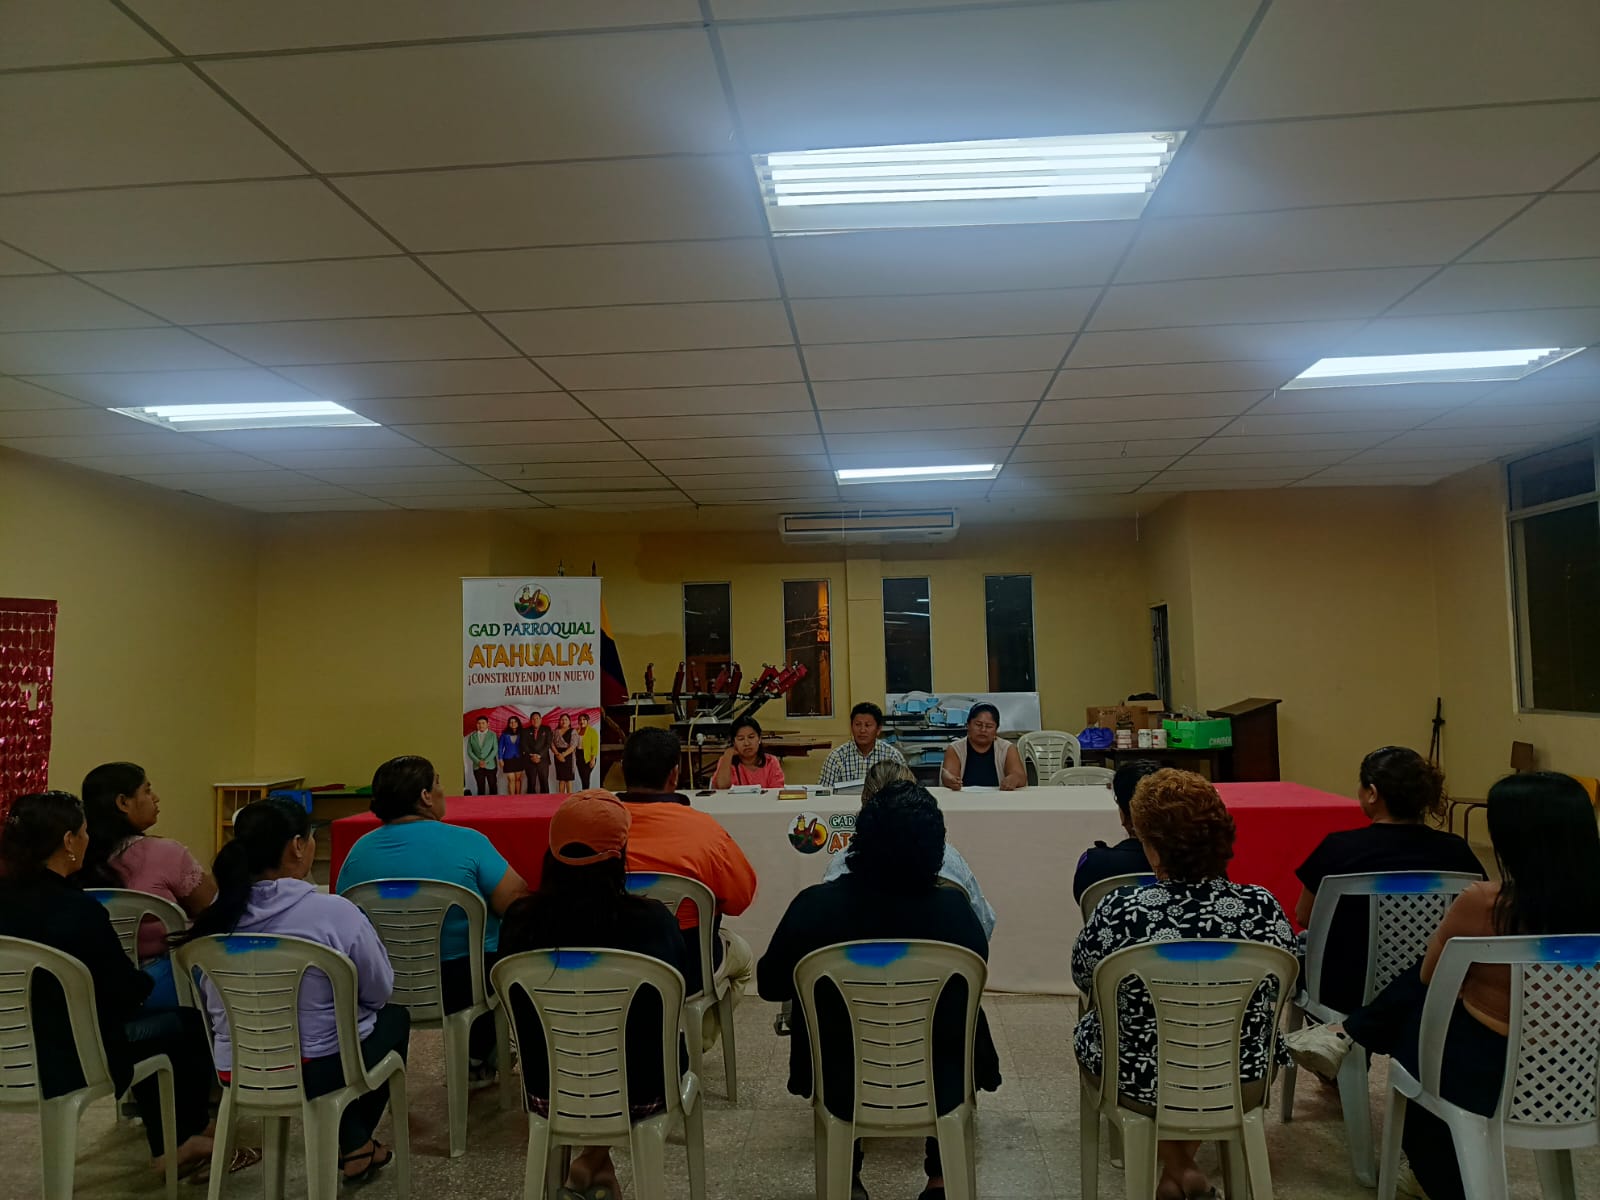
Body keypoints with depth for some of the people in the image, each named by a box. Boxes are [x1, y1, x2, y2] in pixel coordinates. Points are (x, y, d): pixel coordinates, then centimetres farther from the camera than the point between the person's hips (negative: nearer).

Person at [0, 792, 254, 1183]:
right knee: (190, 1024, 16)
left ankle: (167, 1143, 37)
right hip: (73, 1057, -7)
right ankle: (185, 1138, 37)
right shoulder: (79, 911, -26)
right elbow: (128, 991, -14)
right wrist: (149, 977, 8)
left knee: (150, 1021, 28)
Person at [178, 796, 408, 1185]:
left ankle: (351, 1142, 39)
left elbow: (215, 1001, 10)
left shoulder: (219, 915, -6)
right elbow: (380, 990, -8)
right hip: (319, 1071, -5)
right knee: (395, 1016, 24)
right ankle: (354, 1145, 36)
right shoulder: (334, 912, -22)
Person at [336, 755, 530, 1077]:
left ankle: (481, 1059, 44)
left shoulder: (360, 850, -5)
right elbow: (518, 904, -18)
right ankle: (480, 1058, 38)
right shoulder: (466, 843, -18)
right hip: (461, 987, -5)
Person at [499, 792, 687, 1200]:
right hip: (638, 1092, -2)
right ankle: (596, 1157, 27)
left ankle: (594, 1157, 32)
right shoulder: (653, 920, -20)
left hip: (548, 1092, 3)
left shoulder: (520, 920, -15)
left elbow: (519, 1014, 3)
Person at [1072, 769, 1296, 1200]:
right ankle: (1182, 1165, 37)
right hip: (1244, 1083, 3)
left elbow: (1084, 980, -5)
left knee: (1089, 1027, 29)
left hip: (1145, 1082, -3)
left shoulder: (1119, 912, -25)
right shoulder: (1264, 907, -17)